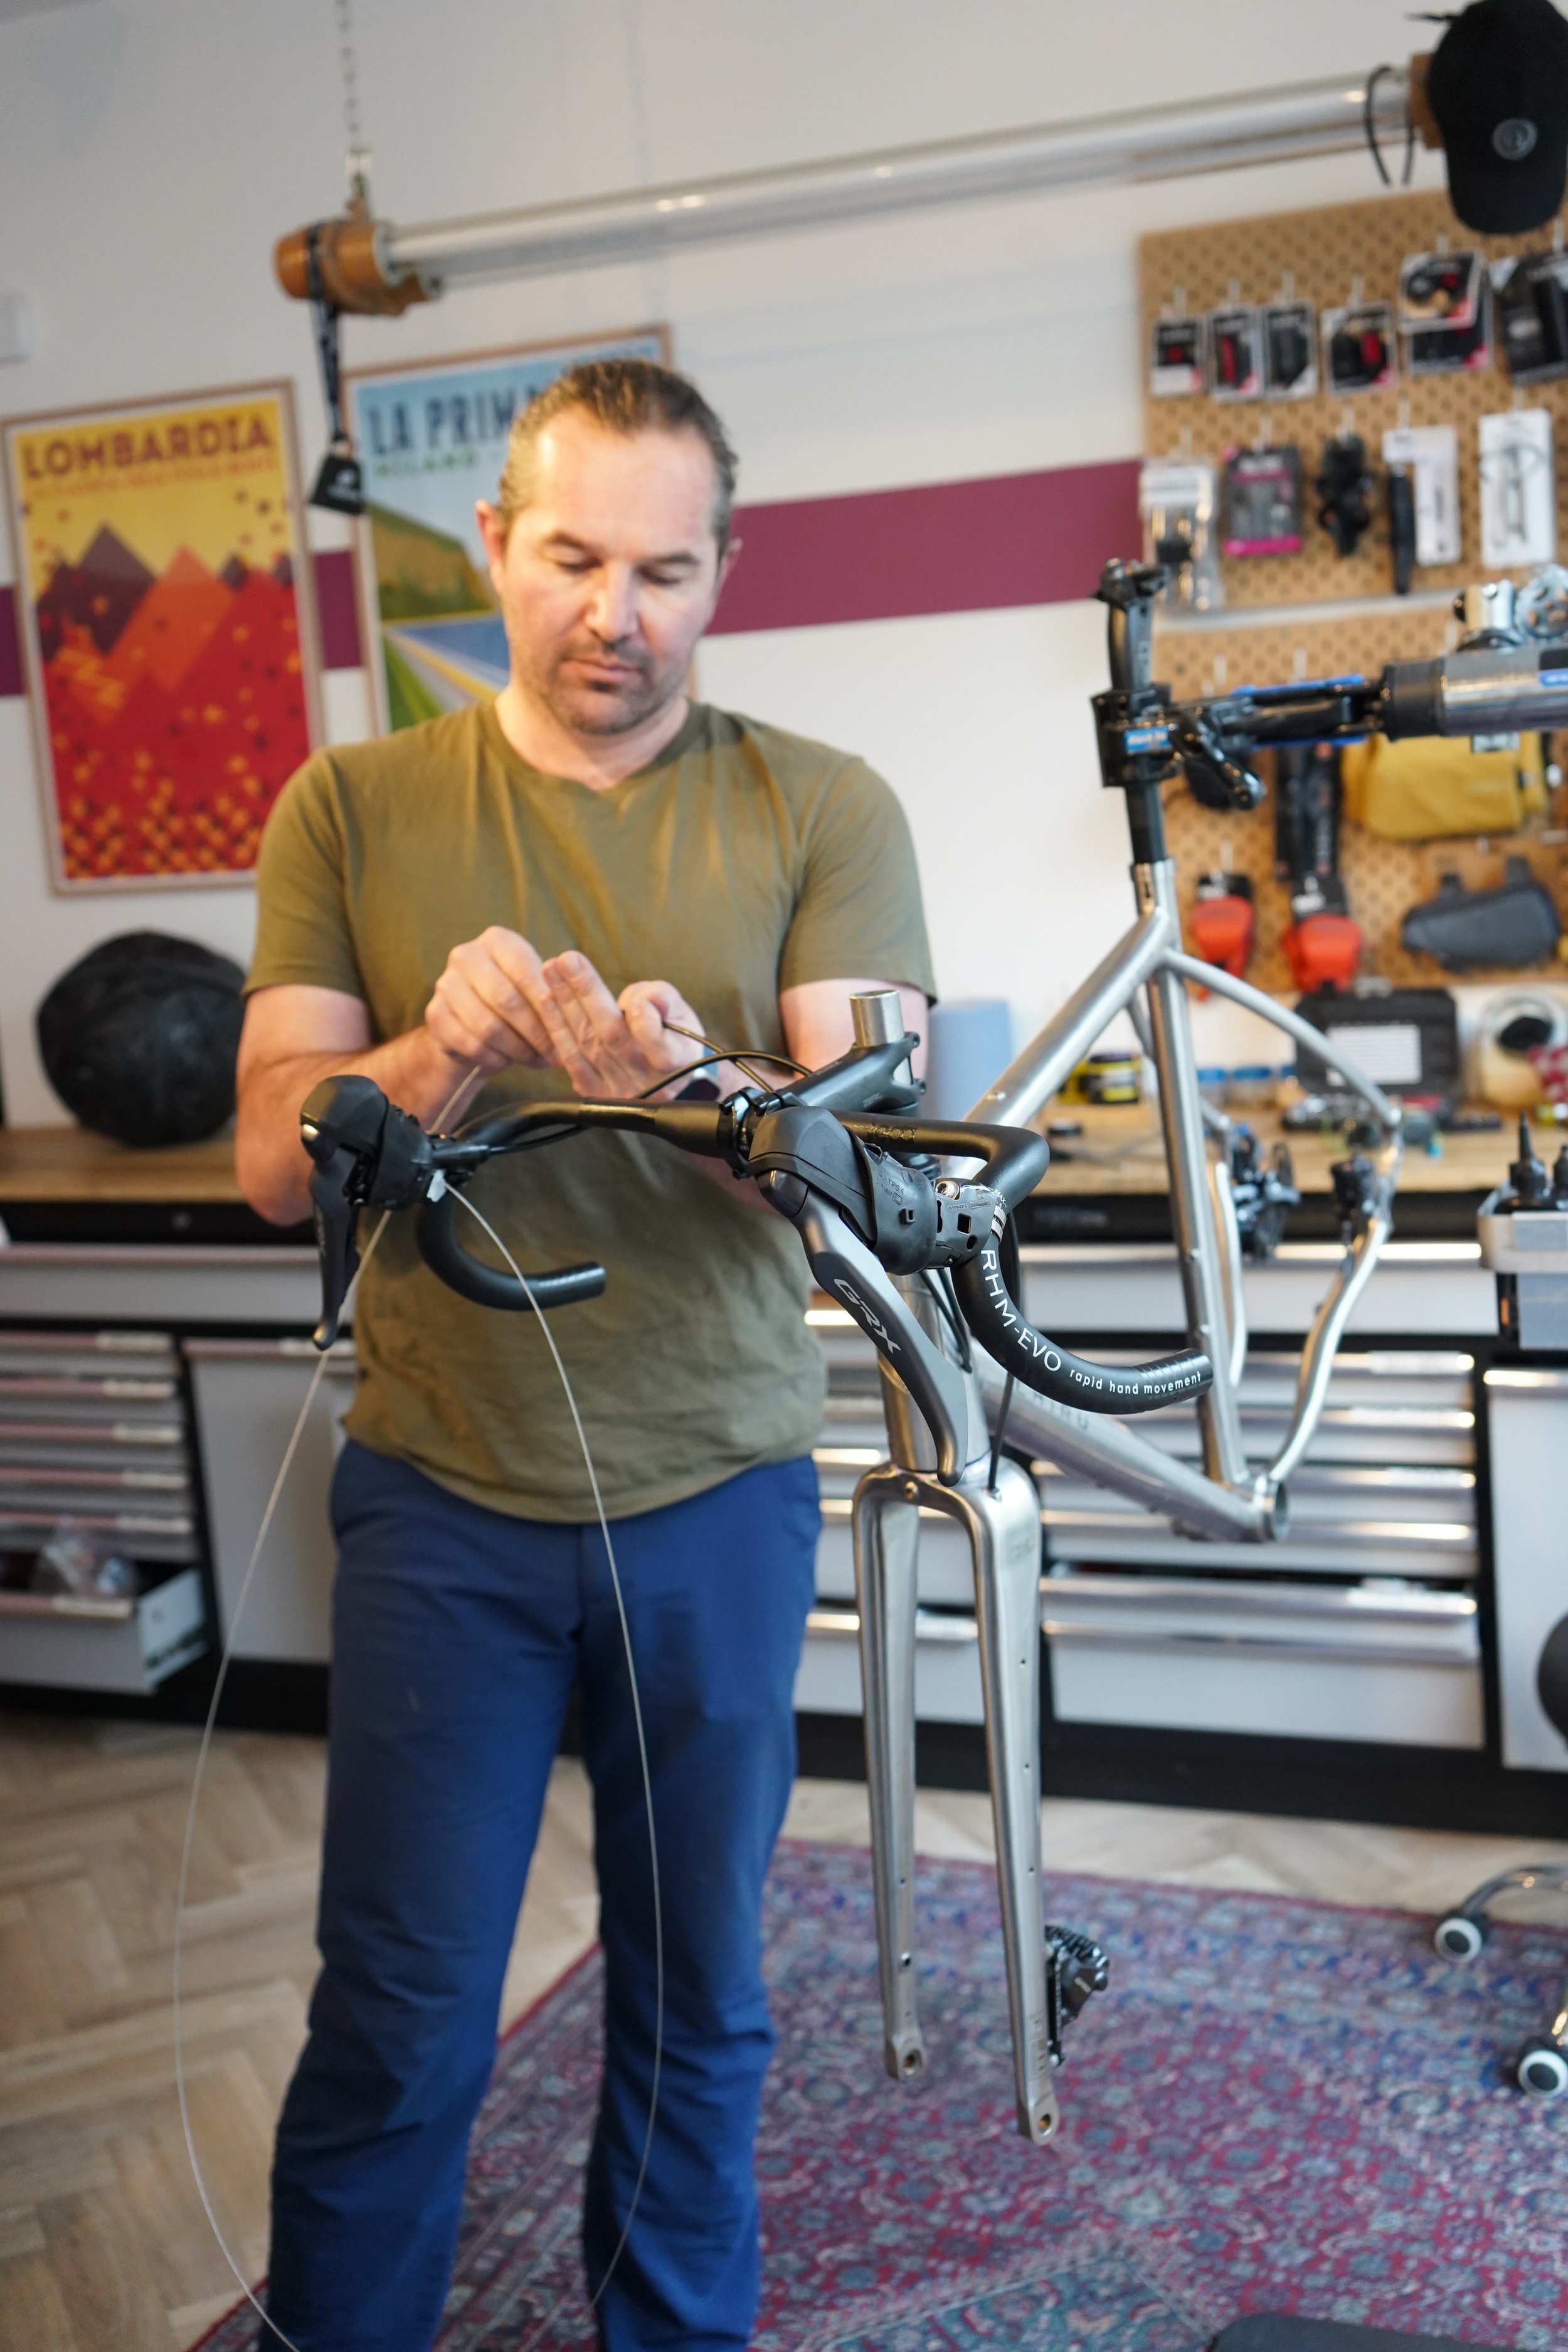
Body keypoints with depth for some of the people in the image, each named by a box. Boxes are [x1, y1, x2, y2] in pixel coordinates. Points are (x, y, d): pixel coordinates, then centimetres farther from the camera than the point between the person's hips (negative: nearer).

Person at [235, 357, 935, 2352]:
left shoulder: (822, 815, -1)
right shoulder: (354, 807, 2)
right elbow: (274, 1159, -4)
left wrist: (701, 1083, -31)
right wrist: (441, 1055, -24)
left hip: (718, 1495, 1)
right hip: (442, 1494, 0)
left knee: (699, 2002, 15)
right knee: (399, 2023, 6)